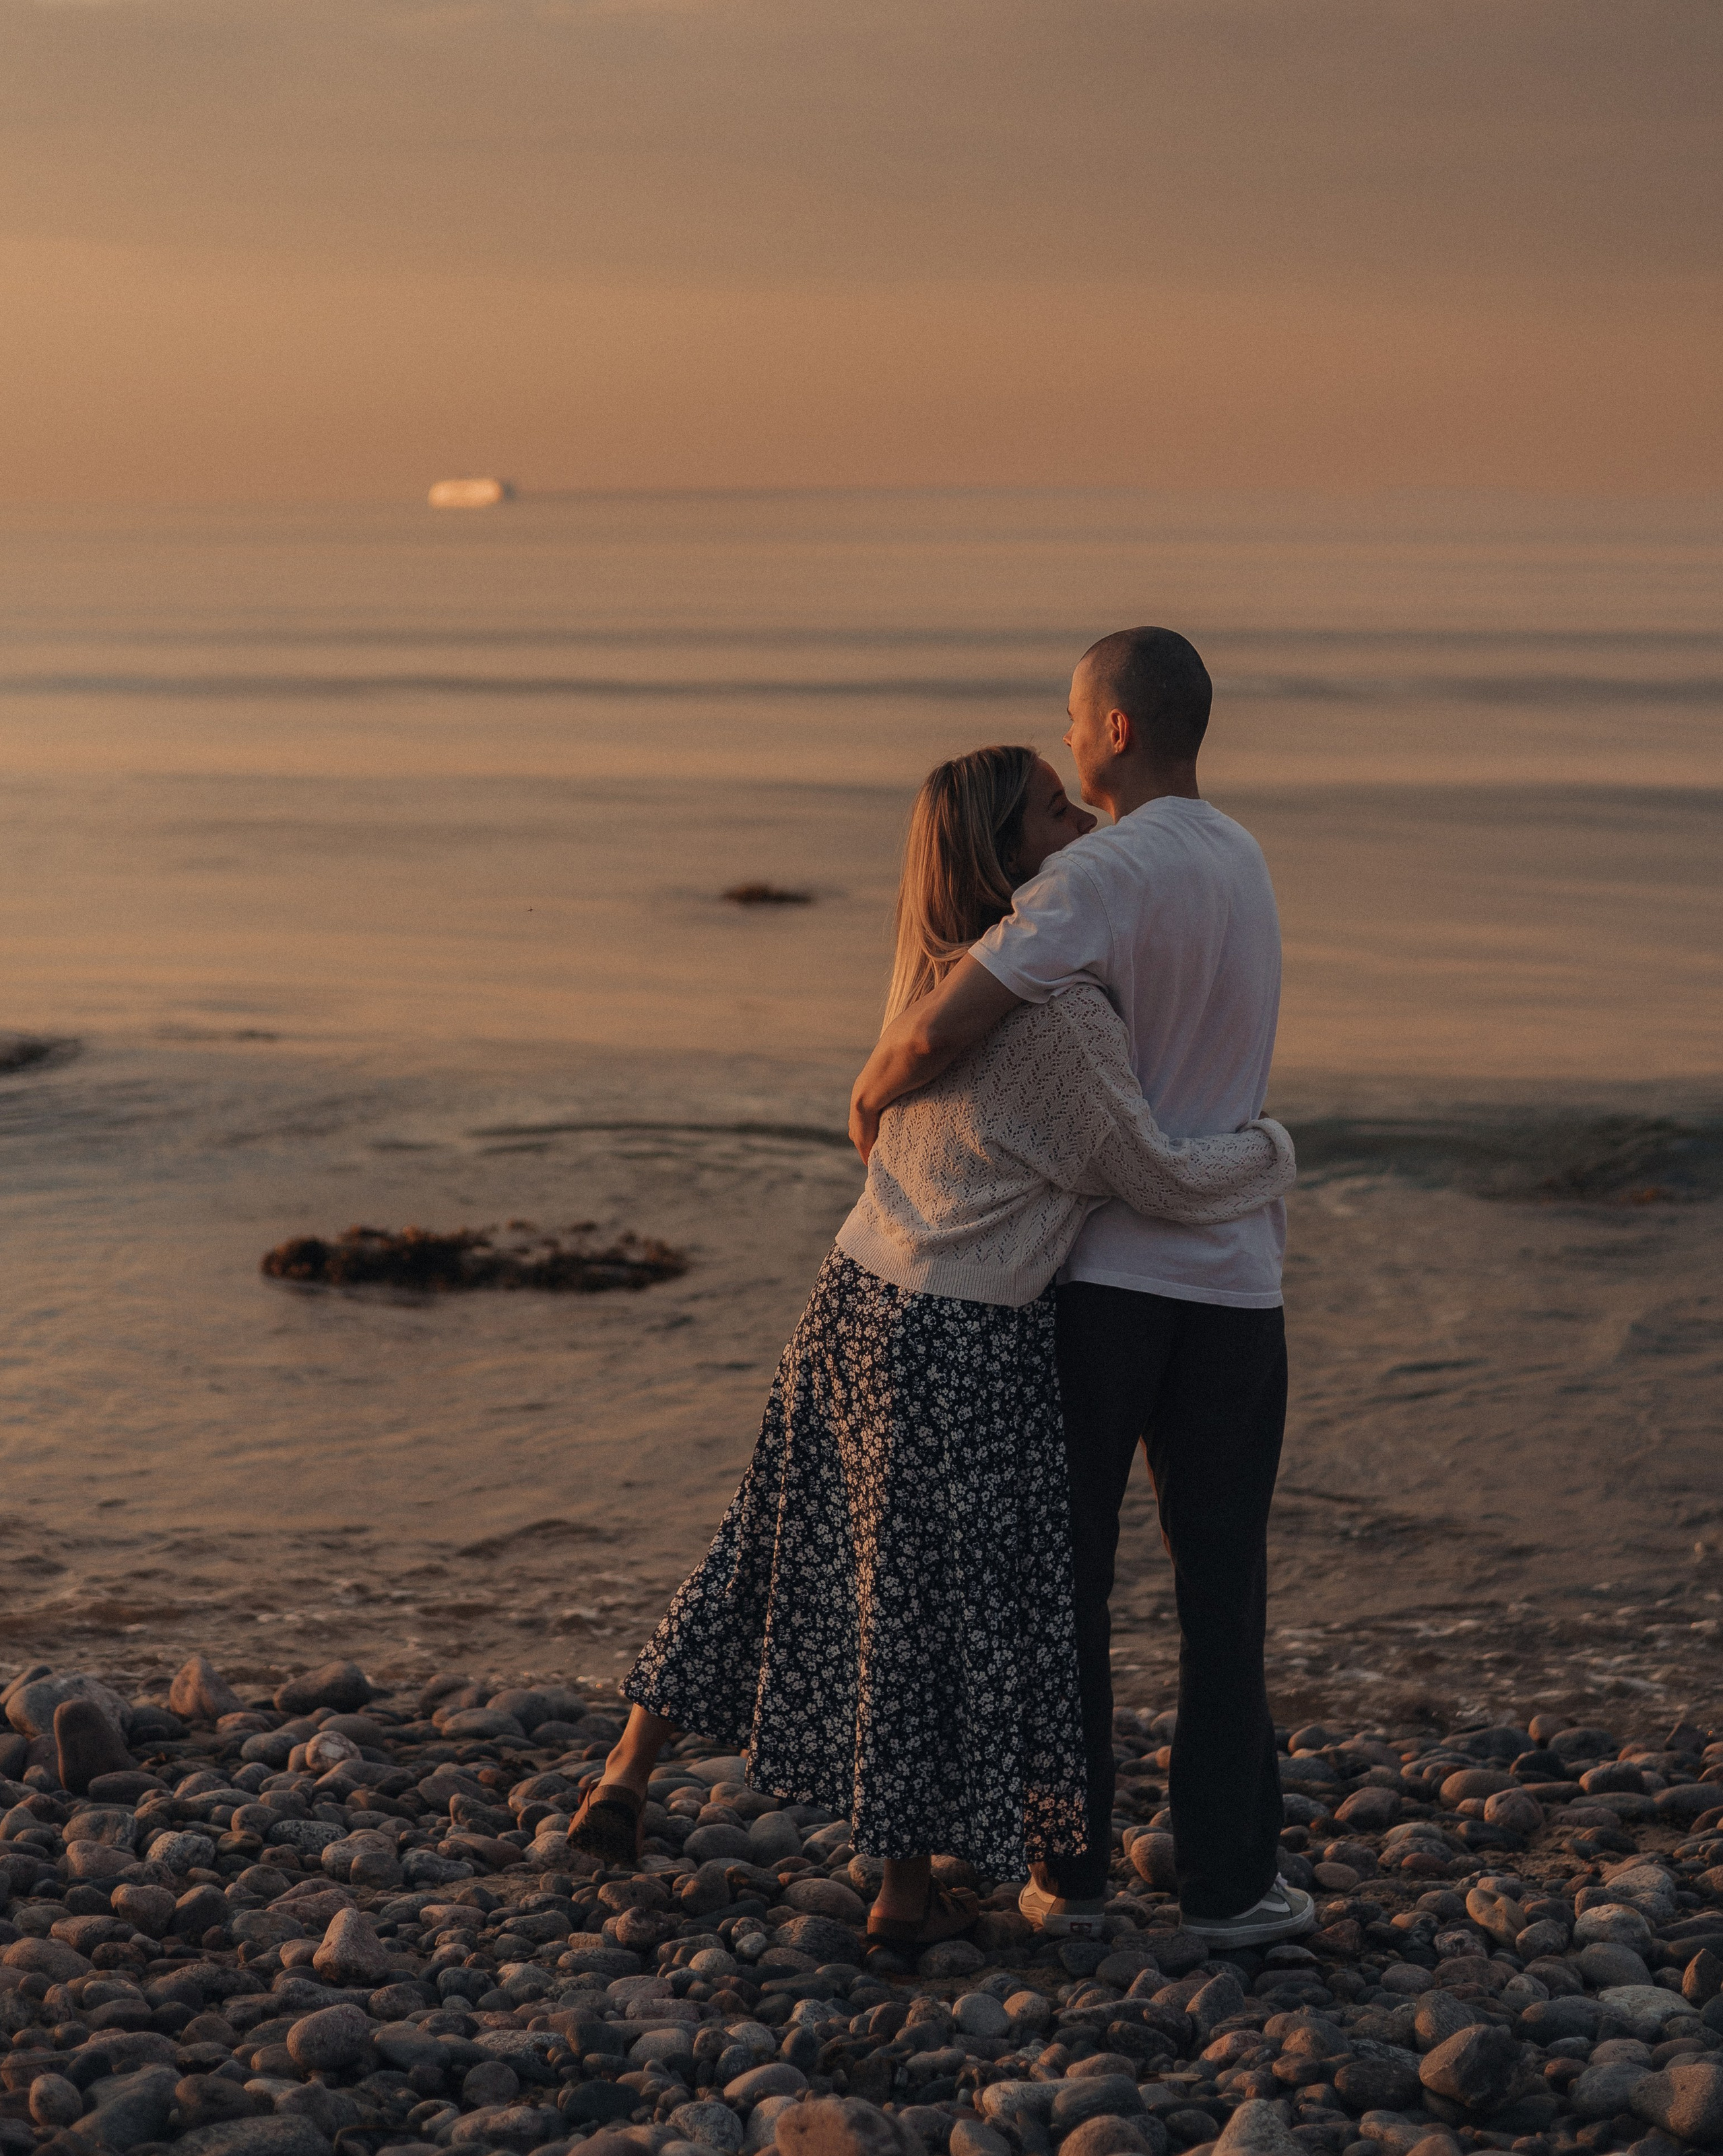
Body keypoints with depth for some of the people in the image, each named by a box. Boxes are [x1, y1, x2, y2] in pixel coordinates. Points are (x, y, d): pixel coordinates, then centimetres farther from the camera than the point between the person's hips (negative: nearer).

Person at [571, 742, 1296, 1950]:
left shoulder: (933, 970, 5)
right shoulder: (1059, 1013, -21)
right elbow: (1162, 1178, -16)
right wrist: (1270, 1153, 4)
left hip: (858, 1299, 8)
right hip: (963, 1349, -8)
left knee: (783, 1551, 21)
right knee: (951, 1602, 7)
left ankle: (625, 1784, 27)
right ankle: (909, 1889, 20)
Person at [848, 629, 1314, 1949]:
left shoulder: (1104, 875, -16)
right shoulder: (1244, 863, 11)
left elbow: (942, 1031, -24)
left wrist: (873, 1096, -1)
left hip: (1097, 1276, -5)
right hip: (1233, 1276, 5)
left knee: (1064, 1572, 8)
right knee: (1222, 1590, 8)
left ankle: (1069, 1871, 13)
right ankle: (1228, 1877, 10)